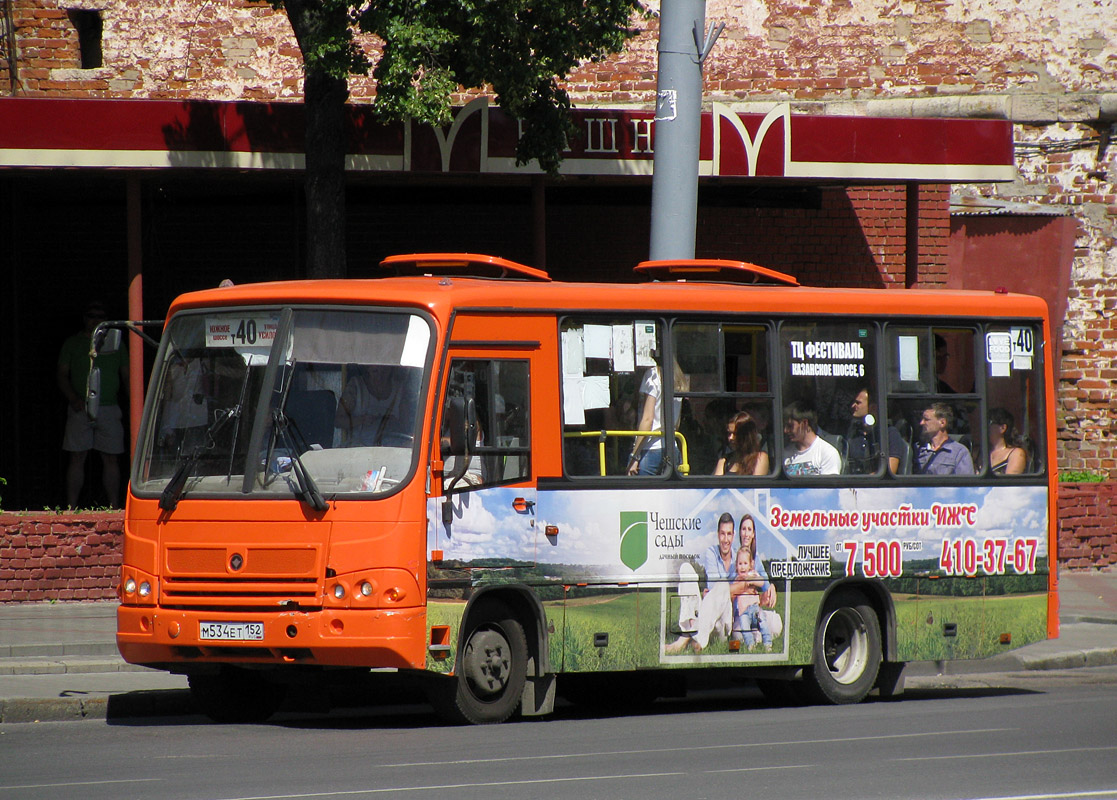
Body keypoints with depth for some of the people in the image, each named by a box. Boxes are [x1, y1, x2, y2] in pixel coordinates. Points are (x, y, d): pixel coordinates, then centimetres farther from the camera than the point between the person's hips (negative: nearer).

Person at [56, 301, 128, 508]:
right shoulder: (72, 343, 10)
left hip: (109, 409, 2)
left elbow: (126, 376, 16)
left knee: (111, 459, -1)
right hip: (80, 409, -2)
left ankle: (113, 507, 1)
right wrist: (73, 399, -10)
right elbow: (61, 375, 6)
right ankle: (71, 508, -5)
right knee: (76, 457, -5)